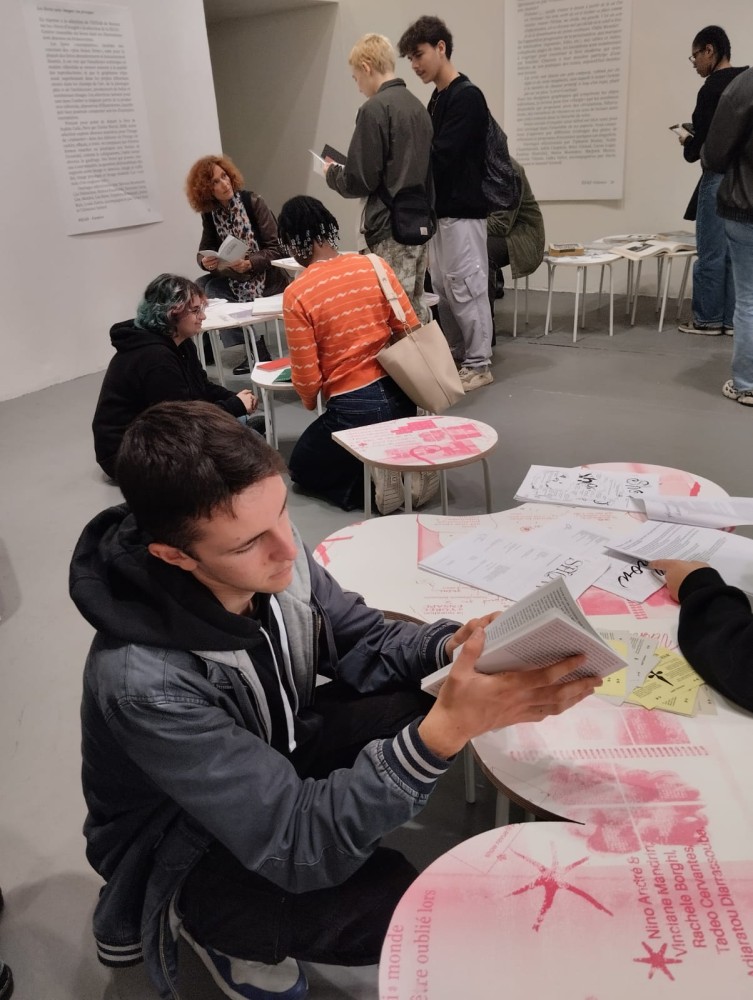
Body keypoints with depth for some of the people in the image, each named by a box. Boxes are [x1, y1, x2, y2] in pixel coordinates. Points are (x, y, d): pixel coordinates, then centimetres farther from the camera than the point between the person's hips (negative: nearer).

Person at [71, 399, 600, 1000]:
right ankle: (199, 918, 2)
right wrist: (448, 729, -45)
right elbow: (298, 844, -35)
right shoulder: (144, 680, -38)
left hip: (273, 758, 6)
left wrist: (452, 648, -26)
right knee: (392, 902, -27)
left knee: (422, 702, -14)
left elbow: (364, 642, -5)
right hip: (180, 846, -5)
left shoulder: (271, 555, -20)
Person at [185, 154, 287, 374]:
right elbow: (204, 250, 4)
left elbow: (276, 248, -16)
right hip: (235, 281, 5)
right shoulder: (209, 214, 1)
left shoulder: (253, 202, -13)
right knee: (206, 289, -20)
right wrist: (205, 261, -21)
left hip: (266, 278, -5)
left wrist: (249, 264, -33)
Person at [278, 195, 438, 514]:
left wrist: (310, 403, 13)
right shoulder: (375, 265, -1)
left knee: (302, 467, 24)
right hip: (400, 398, 5)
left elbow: (307, 376, -10)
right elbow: (413, 331, 2)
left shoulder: (296, 293, -13)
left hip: (353, 409, -5)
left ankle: (372, 484, -3)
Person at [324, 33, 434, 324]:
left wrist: (332, 174, 6)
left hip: (391, 227, -8)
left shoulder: (375, 109, -11)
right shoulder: (418, 106, 13)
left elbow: (361, 180, -14)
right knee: (415, 308, 14)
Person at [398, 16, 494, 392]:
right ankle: (455, 357, 20)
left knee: (466, 288, -5)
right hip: (440, 210, 9)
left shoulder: (466, 96, -12)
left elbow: (441, 156, -20)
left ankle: (479, 364, 4)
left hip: (462, 211, -9)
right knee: (443, 289, 11)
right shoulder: (437, 99, 16)